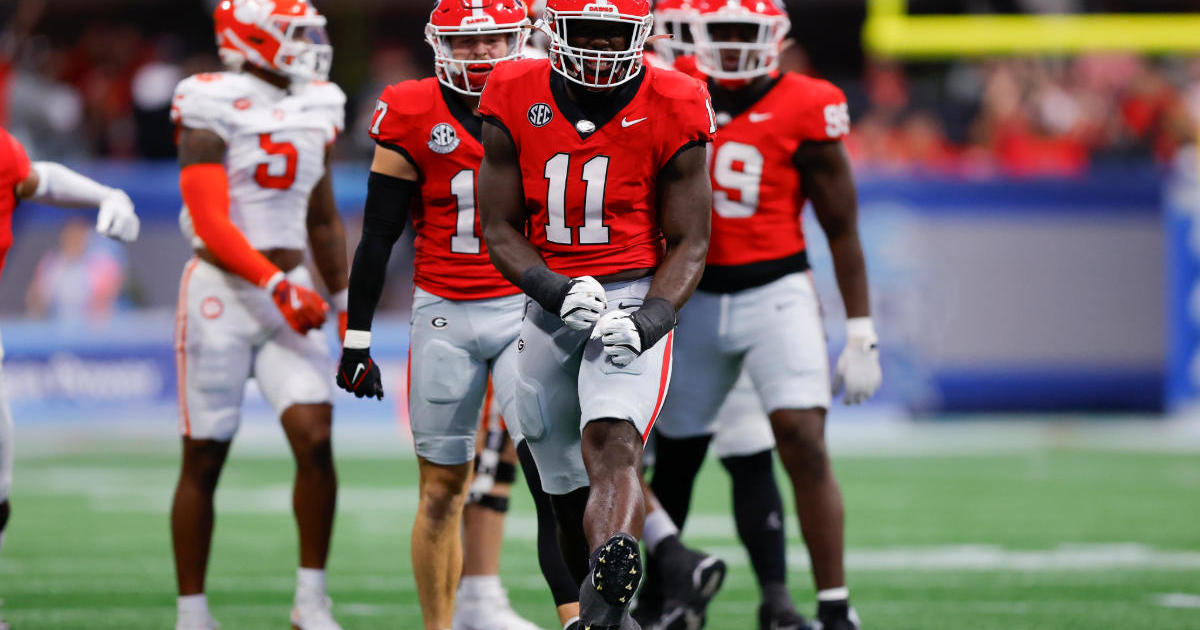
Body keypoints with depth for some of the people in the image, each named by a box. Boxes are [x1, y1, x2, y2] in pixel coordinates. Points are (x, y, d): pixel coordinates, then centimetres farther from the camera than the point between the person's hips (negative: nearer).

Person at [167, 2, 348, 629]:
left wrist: (347, 303, 19)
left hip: (289, 290, 5)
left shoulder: (313, 110, 11)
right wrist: (275, 284, -25)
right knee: (204, 458, 2)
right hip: (222, 292, -5)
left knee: (315, 437, -12)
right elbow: (211, 224, -16)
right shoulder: (213, 112, -9)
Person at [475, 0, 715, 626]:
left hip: (634, 298, -4)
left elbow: (687, 244, 0)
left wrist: (649, 321, -18)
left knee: (611, 445, -29)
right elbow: (500, 229, 4)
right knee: (572, 496, 9)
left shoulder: (672, 111, -5)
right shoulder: (515, 100, 1)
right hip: (549, 307, 4)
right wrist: (558, 292, -15)